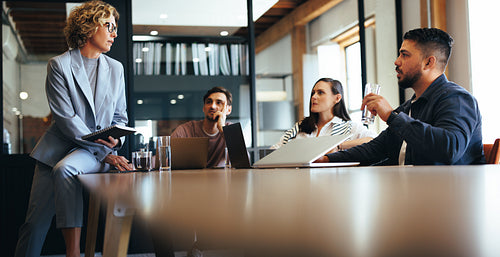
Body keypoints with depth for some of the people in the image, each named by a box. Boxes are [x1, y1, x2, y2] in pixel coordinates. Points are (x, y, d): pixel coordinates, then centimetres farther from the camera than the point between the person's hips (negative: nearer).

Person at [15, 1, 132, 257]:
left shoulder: (116, 68, 13)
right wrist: (104, 154, -16)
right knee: (36, 221, -5)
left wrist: (116, 139, -7)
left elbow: (120, 116, 18)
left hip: (99, 151, 0)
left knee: (64, 169, -33)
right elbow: (65, 118, -9)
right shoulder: (59, 65, 0)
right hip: (59, 146, 0)